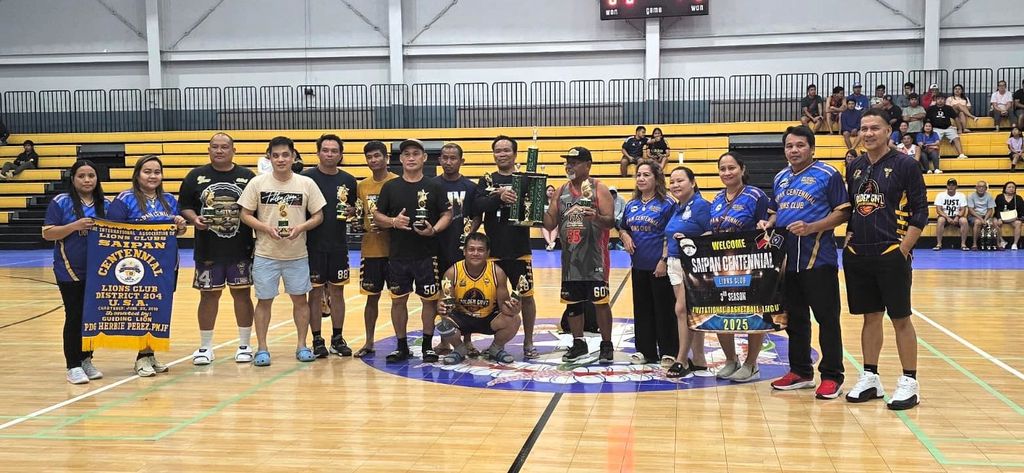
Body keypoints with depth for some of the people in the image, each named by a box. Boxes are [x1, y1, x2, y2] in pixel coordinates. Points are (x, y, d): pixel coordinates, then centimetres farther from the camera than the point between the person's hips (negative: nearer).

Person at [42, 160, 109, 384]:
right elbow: (47, 233, -7)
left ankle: (86, 359, 24)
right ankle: (73, 366, 6)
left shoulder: (105, 205, 8)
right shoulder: (61, 202, -3)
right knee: (74, 317, -1)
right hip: (70, 271, -4)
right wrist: (75, 226, -18)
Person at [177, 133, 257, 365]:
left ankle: (245, 345, 18)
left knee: (241, 293, 6)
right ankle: (205, 347, 18)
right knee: (209, 294, 7)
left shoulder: (247, 176, 3)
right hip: (207, 250, 0)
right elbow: (184, 207, 7)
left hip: (241, 249, 0)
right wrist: (194, 219, -14)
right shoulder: (196, 176, 4)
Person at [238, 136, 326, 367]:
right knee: (264, 300, 5)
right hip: (265, 254, -1)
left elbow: (318, 216, 1)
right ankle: (261, 348, 16)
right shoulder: (257, 183, -4)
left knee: (300, 298, 9)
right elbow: (245, 215, -1)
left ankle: (302, 346, 21)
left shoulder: (307, 183, -2)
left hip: (297, 254, 1)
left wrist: (300, 228, -16)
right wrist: (266, 228, -17)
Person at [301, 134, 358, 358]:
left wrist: (351, 211, -5)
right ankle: (317, 340, 12)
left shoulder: (348, 180, 7)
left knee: (337, 291, 9)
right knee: (315, 292, 3)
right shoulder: (306, 177, -4)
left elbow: (353, 208, 17)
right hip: (313, 245, -3)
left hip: (339, 245, 3)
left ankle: (338, 338, 19)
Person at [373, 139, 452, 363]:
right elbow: (377, 216, 5)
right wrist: (393, 222, -14)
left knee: (429, 300, 5)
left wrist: (434, 230, -18)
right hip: (398, 254, 1)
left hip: (427, 254, -1)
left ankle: (428, 345, 18)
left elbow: (447, 214, 0)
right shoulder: (390, 187, 4)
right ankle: (402, 346, 20)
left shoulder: (434, 187, 1)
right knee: (398, 300, 8)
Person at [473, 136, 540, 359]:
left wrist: (510, 196, -23)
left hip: (520, 250, -1)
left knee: (526, 295, 3)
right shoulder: (486, 180, 7)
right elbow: (477, 207, -9)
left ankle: (528, 343, 15)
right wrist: (499, 198, -25)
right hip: (493, 249, 2)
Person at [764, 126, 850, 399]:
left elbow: (843, 212, -8)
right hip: (786, 259, 7)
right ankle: (800, 372, 24)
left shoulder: (828, 175, -4)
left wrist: (811, 227, -20)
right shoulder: (780, 179, 16)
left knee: (827, 318, -2)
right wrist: (769, 223, 4)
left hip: (818, 260, -7)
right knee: (794, 318, 13)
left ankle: (832, 376, 6)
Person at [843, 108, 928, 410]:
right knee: (870, 316, 12)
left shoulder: (904, 165, -5)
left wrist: (902, 249, -12)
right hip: (858, 256, 5)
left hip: (891, 254, -5)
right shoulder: (854, 167, 11)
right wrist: (849, 241, 9)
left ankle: (909, 383, 9)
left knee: (900, 318, 0)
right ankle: (870, 378, 20)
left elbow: (920, 212, -6)